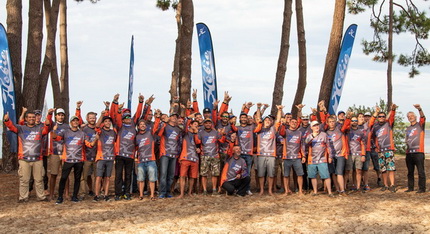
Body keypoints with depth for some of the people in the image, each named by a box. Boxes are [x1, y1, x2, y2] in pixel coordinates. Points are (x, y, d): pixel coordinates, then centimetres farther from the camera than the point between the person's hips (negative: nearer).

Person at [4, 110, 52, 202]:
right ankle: (23, 197, 8)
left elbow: (46, 130, -9)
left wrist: (47, 124, -33)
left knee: (39, 179, 8)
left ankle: (41, 196, 17)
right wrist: (7, 120, -29)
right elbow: (12, 126, -7)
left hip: (38, 159, 1)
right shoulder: (21, 128, 8)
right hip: (24, 159, -1)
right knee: (24, 179, 1)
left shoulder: (40, 128, 10)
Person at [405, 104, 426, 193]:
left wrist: (419, 109, -36)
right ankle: (410, 187, 17)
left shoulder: (420, 125, 3)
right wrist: (407, 149, 11)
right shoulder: (408, 129, 20)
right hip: (409, 152, 6)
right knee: (410, 172, 10)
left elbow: (423, 117, -17)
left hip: (418, 152, -6)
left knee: (421, 171, -5)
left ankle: (422, 188, -3)